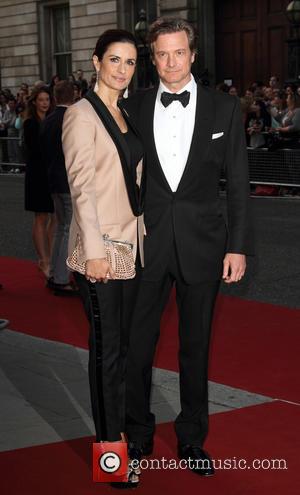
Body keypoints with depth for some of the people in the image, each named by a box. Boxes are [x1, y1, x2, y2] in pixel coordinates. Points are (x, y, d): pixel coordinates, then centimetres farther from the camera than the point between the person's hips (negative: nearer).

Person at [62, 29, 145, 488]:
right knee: (107, 347, -1)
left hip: (131, 242, 8)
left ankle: (116, 431, 26)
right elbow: (81, 186, -16)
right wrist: (94, 251, -20)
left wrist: (139, 236, 12)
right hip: (100, 246, -7)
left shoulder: (126, 114, 13)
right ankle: (109, 447, 10)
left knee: (121, 345, 14)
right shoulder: (82, 114, -10)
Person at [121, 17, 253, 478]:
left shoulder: (224, 107, 0)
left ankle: (192, 439, 25)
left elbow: (238, 181, 1)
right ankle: (138, 433, 25)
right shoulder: (134, 108, 3)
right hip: (147, 241, 1)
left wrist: (238, 245, -4)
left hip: (202, 242, -1)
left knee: (195, 345, 10)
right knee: (137, 342, 6)